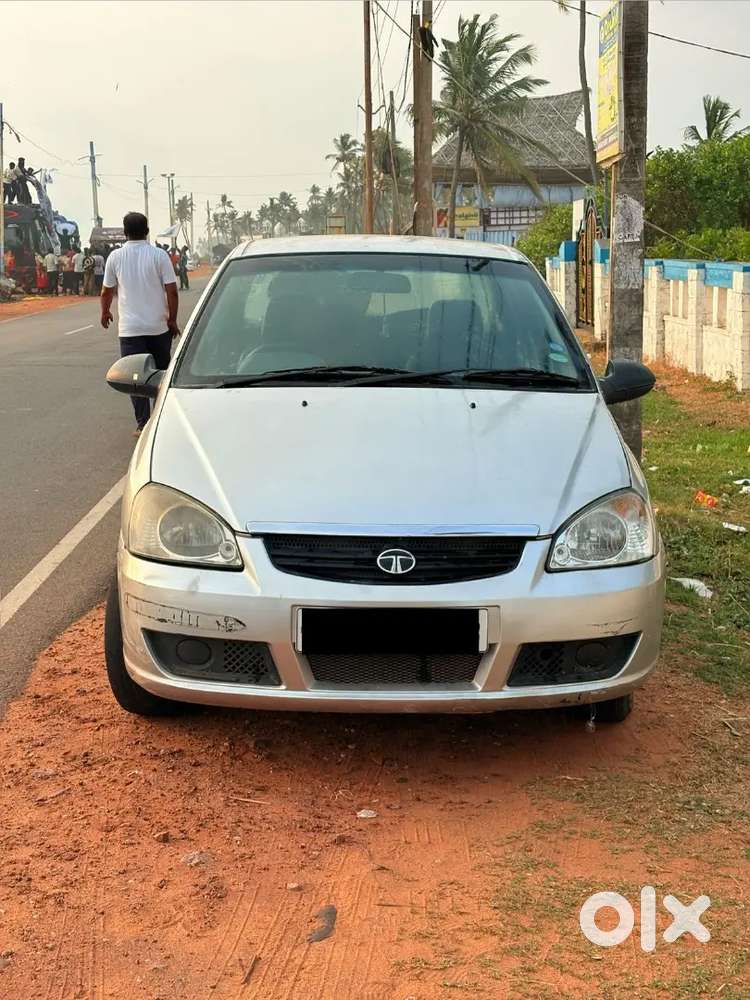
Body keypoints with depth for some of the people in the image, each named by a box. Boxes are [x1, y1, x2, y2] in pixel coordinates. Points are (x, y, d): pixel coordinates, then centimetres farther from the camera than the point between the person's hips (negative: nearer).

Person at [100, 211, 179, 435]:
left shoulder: (116, 256, -1)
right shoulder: (159, 255, -4)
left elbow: (107, 291, 8)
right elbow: (172, 291, -7)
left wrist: (105, 312, 26)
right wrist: (172, 320, 4)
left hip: (130, 328, -1)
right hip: (159, 326, 1)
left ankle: (142, 424, -2)